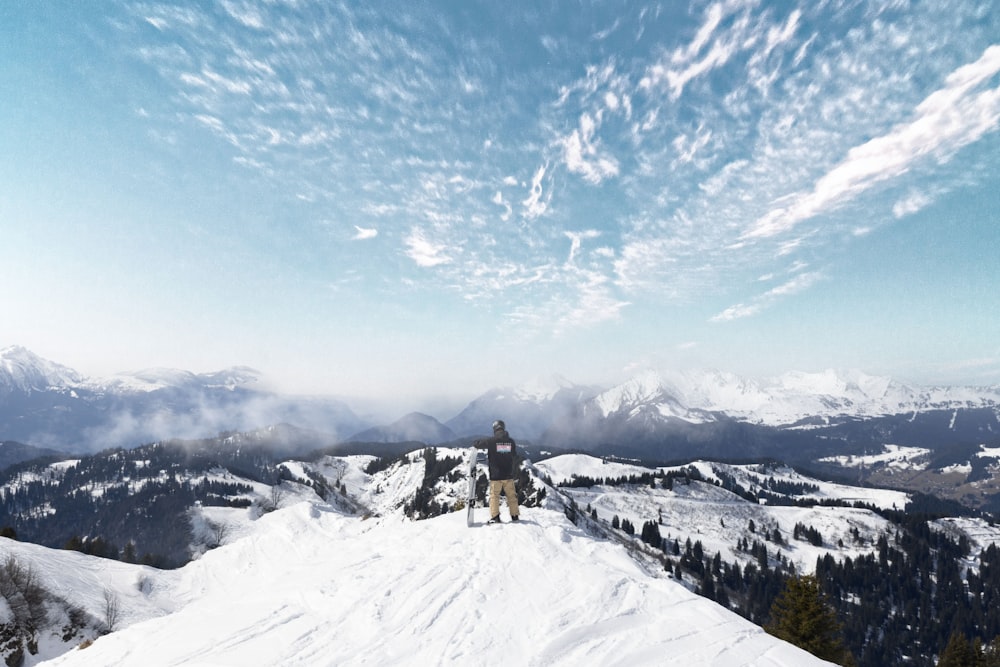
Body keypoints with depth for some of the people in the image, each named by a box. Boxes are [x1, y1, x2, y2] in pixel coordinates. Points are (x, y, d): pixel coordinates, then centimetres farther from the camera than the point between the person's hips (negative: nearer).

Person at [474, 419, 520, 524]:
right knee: (511, 495, 13)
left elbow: (477, 444, -4)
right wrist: (514, 471, 19)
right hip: (508, 475, 3)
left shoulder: (491, 441, -11)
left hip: (495, 475, -3)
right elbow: (515, 458, 8)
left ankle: (495, 517, 1)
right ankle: (515, 516, 16)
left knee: (494, 495, 6)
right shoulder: (511, 441, 1)